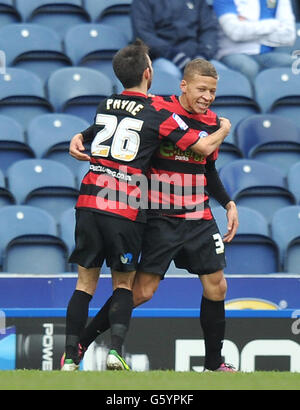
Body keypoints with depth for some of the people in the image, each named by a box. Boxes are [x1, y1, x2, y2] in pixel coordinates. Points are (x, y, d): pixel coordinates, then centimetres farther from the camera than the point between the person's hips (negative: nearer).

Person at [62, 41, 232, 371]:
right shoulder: (157, 115, -3)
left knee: (85, 282, 9)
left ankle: (70, 357, 4)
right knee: (123, 283, 8)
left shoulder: (105, 106, 13)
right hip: (126, 211, -4)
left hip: (89, 204, 4)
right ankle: (115, 350, -11)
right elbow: (204, 147, -2)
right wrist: (223, 129, 19)